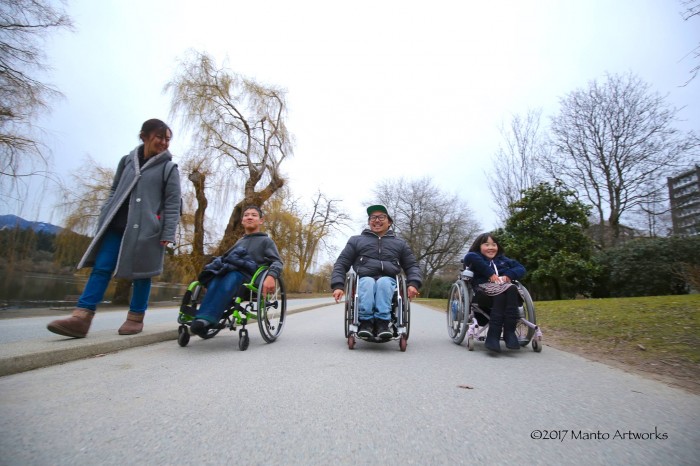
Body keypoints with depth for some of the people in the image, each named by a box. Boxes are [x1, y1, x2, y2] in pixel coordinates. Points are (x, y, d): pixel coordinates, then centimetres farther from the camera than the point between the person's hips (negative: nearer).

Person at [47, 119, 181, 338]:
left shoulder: (169, 168, 1)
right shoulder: (127, 160, 14)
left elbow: (173, 203, -4)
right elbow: (114, 191, 19)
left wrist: (168, 234, -10)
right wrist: (104, 218, 12)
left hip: (146, 228, -4)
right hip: (117, 225, 4)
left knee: (140, 272, 1)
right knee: (101, 268, -1)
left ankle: (135, 318, 13)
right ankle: (81, 318, 2)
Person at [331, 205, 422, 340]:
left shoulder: (399, 243, 23)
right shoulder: (356, 240, 19)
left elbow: (412, 266, 19)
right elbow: (341, 264, 14)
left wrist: (413, 284, -3)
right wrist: (338, 286, -4)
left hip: (388, 280, 1)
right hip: (364, 280, 0)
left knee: (383, 282, -35)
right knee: (368, 282, -35)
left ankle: (382, 322, -40)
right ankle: (365, 321, -39)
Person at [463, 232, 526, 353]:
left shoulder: (503, 260, 29)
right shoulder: (476, 258, 14)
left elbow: (521, 269, 18)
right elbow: (470, 257, -12)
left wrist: (508, 275, -2)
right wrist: (490, 273, -16)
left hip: (506, 288, 4)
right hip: (485, 290, -3)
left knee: (512, 289, -30)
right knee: (501, 292, -35)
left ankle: (509, 332, -32)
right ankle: (493, 336, -37)